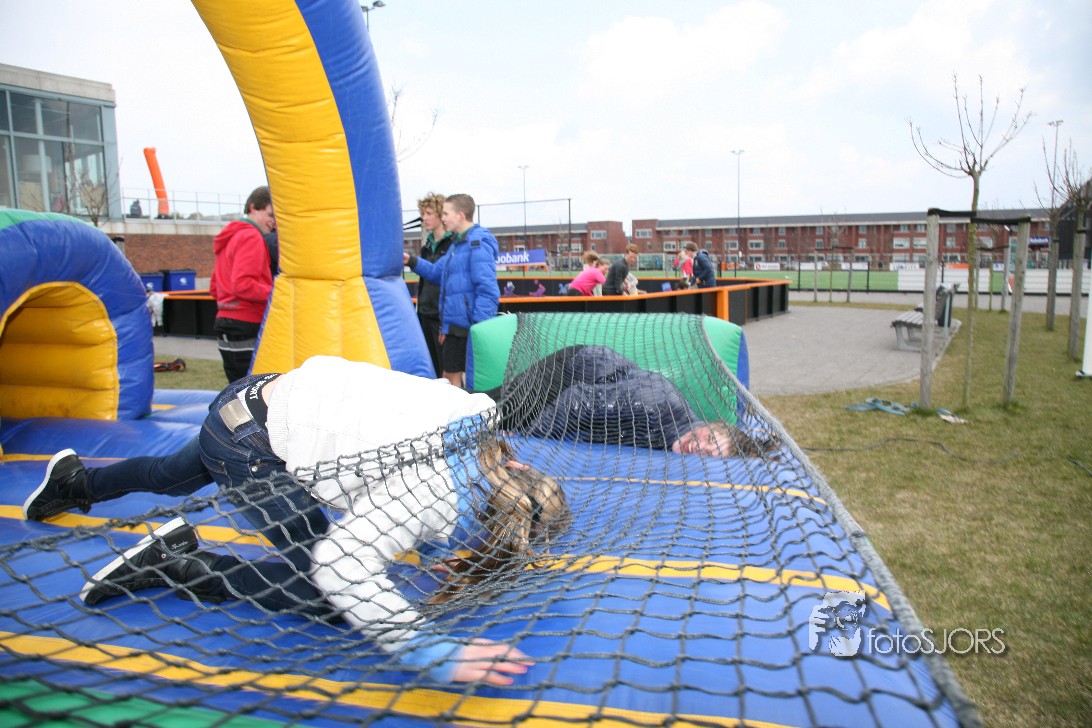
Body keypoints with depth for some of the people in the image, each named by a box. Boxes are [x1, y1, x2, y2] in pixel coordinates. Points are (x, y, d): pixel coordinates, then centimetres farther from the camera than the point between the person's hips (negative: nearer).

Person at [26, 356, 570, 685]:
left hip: (261, 400, 9)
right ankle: (177, 566, 0)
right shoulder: (440, 492, -30)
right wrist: (431, 655, -36)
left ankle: (77, 482, 63)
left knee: (176, 476, 36)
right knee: (337, 593, -13)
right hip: (248, 442, -8)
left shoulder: (482, 433, -5)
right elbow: (343, 563, -38)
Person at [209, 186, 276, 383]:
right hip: (246, 330, -10)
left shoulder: (231, 236, 20)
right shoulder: (251, 237, -10)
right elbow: (242, 284, -22)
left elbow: (214, 288, 22)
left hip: (226, 323, 10)